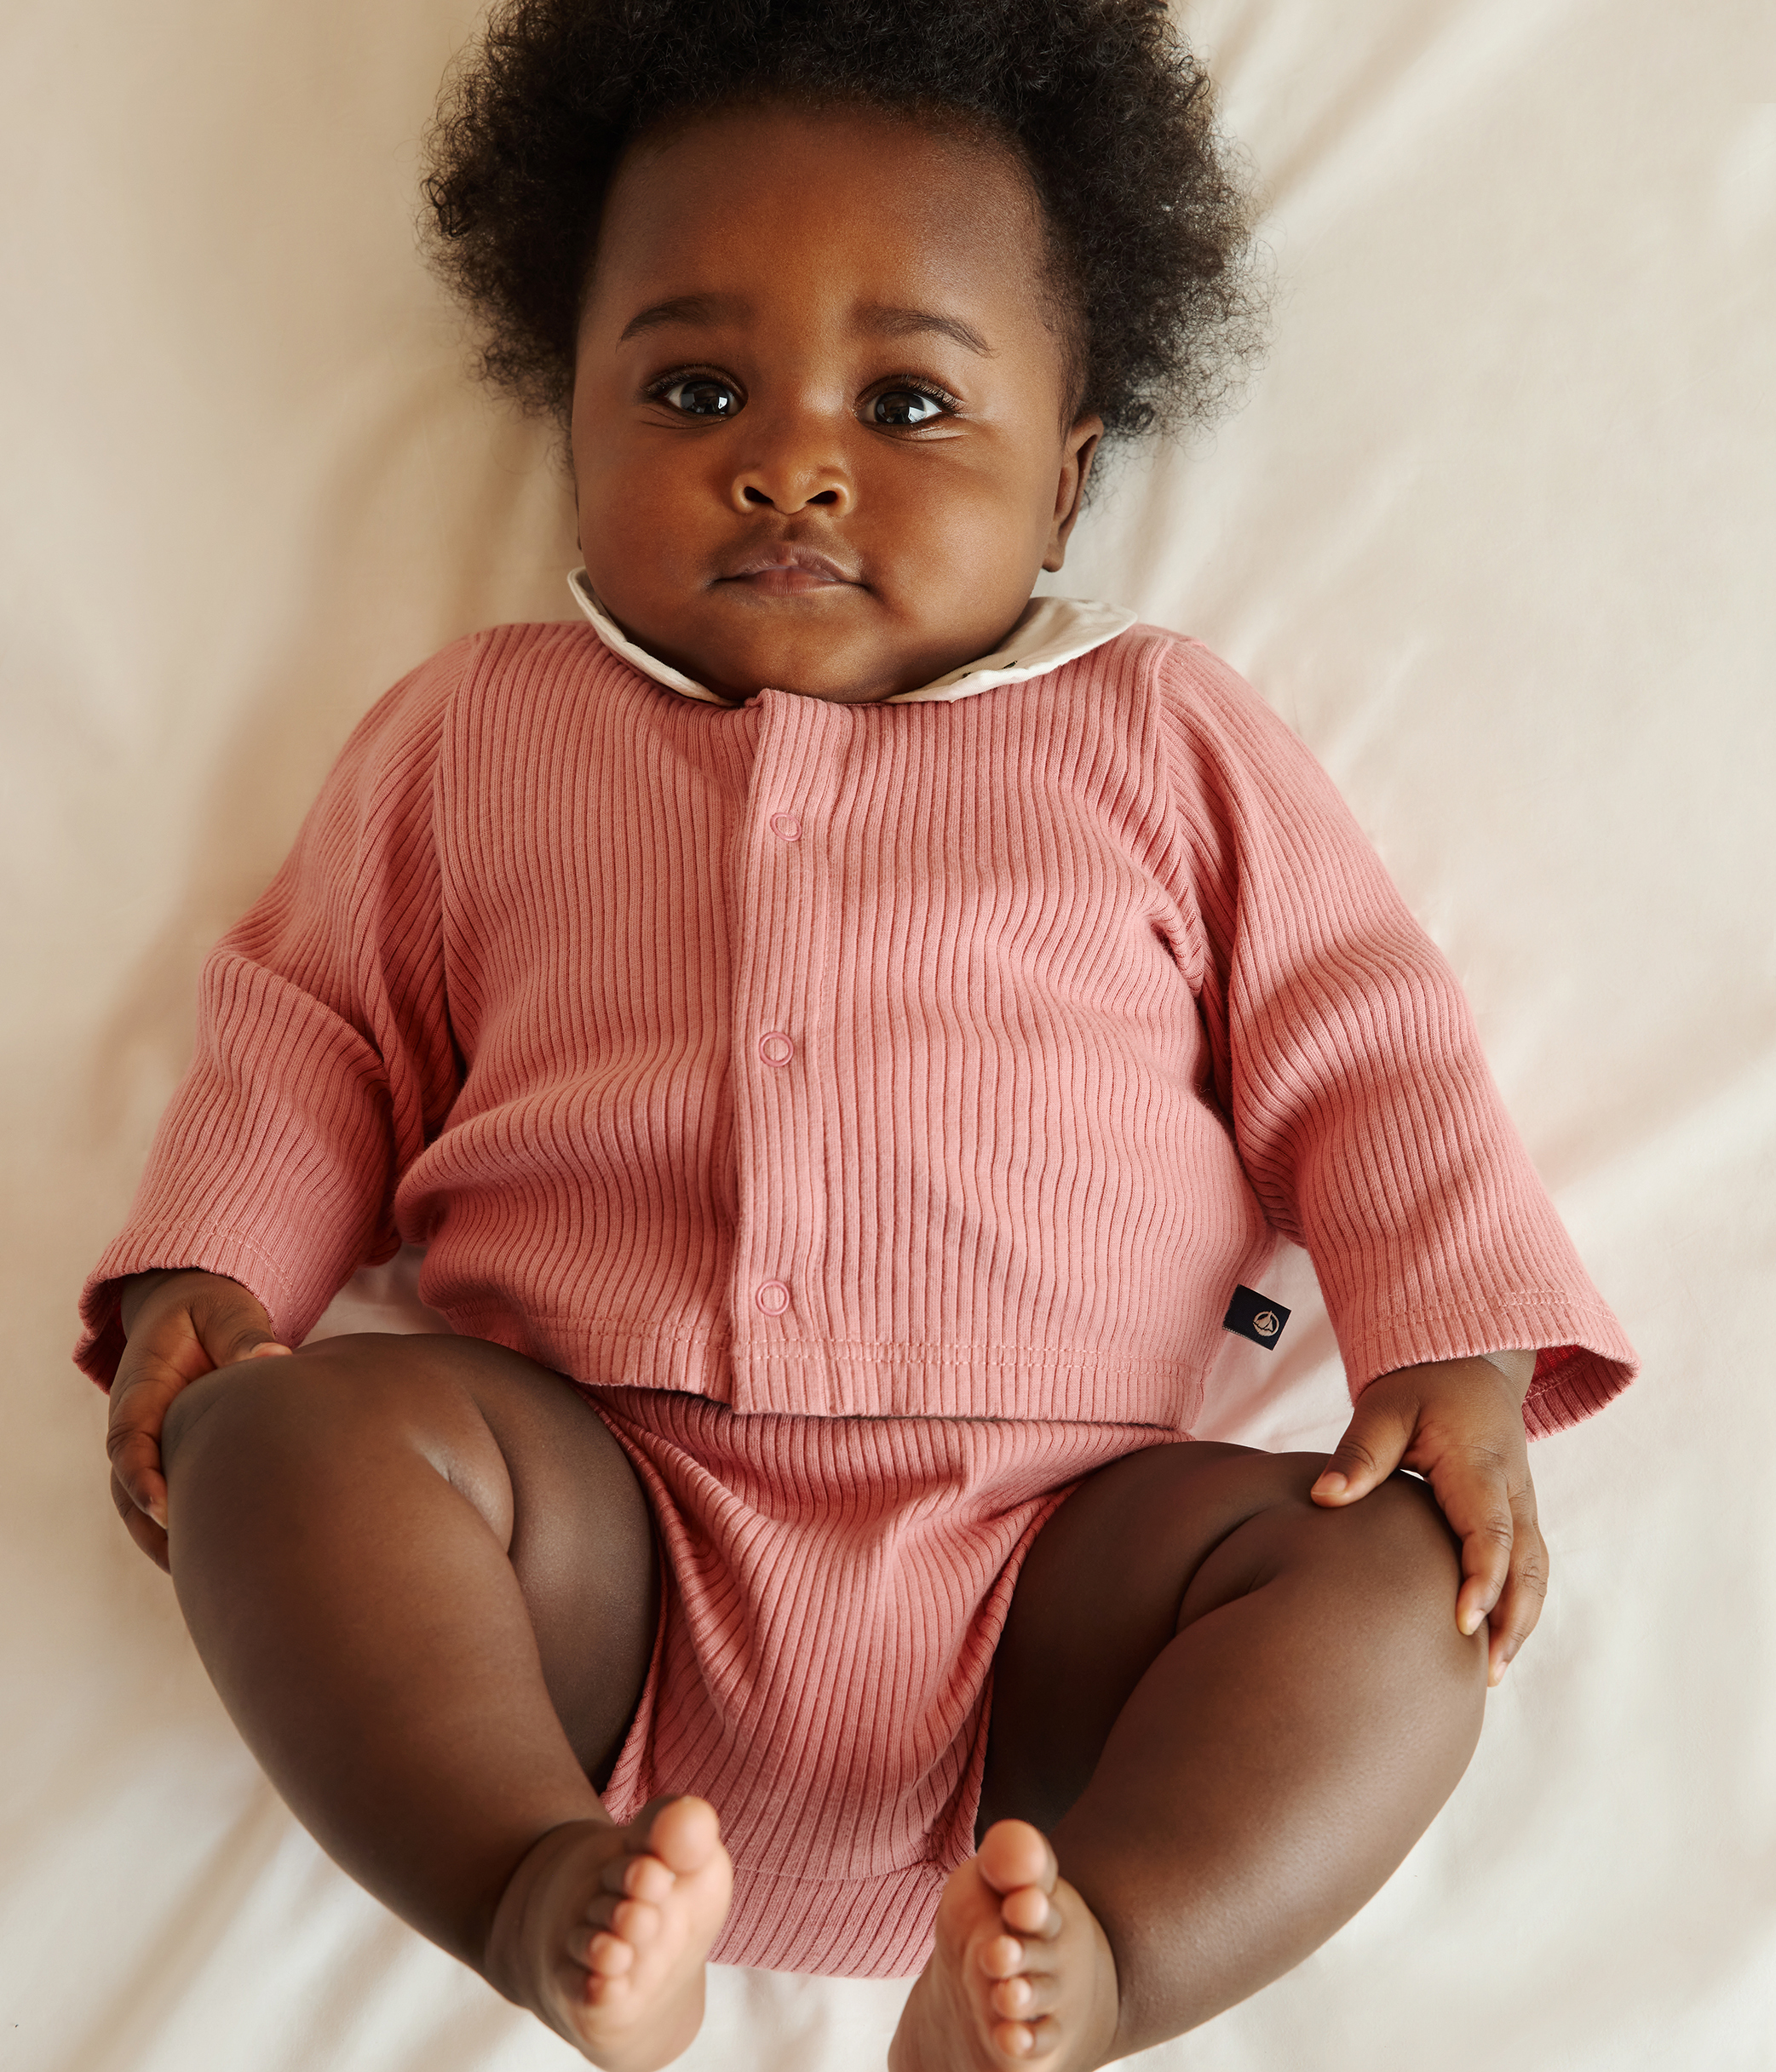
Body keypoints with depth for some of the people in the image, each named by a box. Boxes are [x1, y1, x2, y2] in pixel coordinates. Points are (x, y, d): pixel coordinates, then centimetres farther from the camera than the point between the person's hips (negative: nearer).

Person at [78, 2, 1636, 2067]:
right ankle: (545, 1891, -35)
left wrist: (1457, 1355, -3)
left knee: (1394, 1569, -22)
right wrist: (200, 1272, 2)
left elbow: (1359, 1042, 12)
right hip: (606, 1545, 1)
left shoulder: (1164, 738, 14)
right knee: (287, 1432, -24)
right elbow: (309, 1028, 20)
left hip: (1040, 1563, 0)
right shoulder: (473, 729, 17)